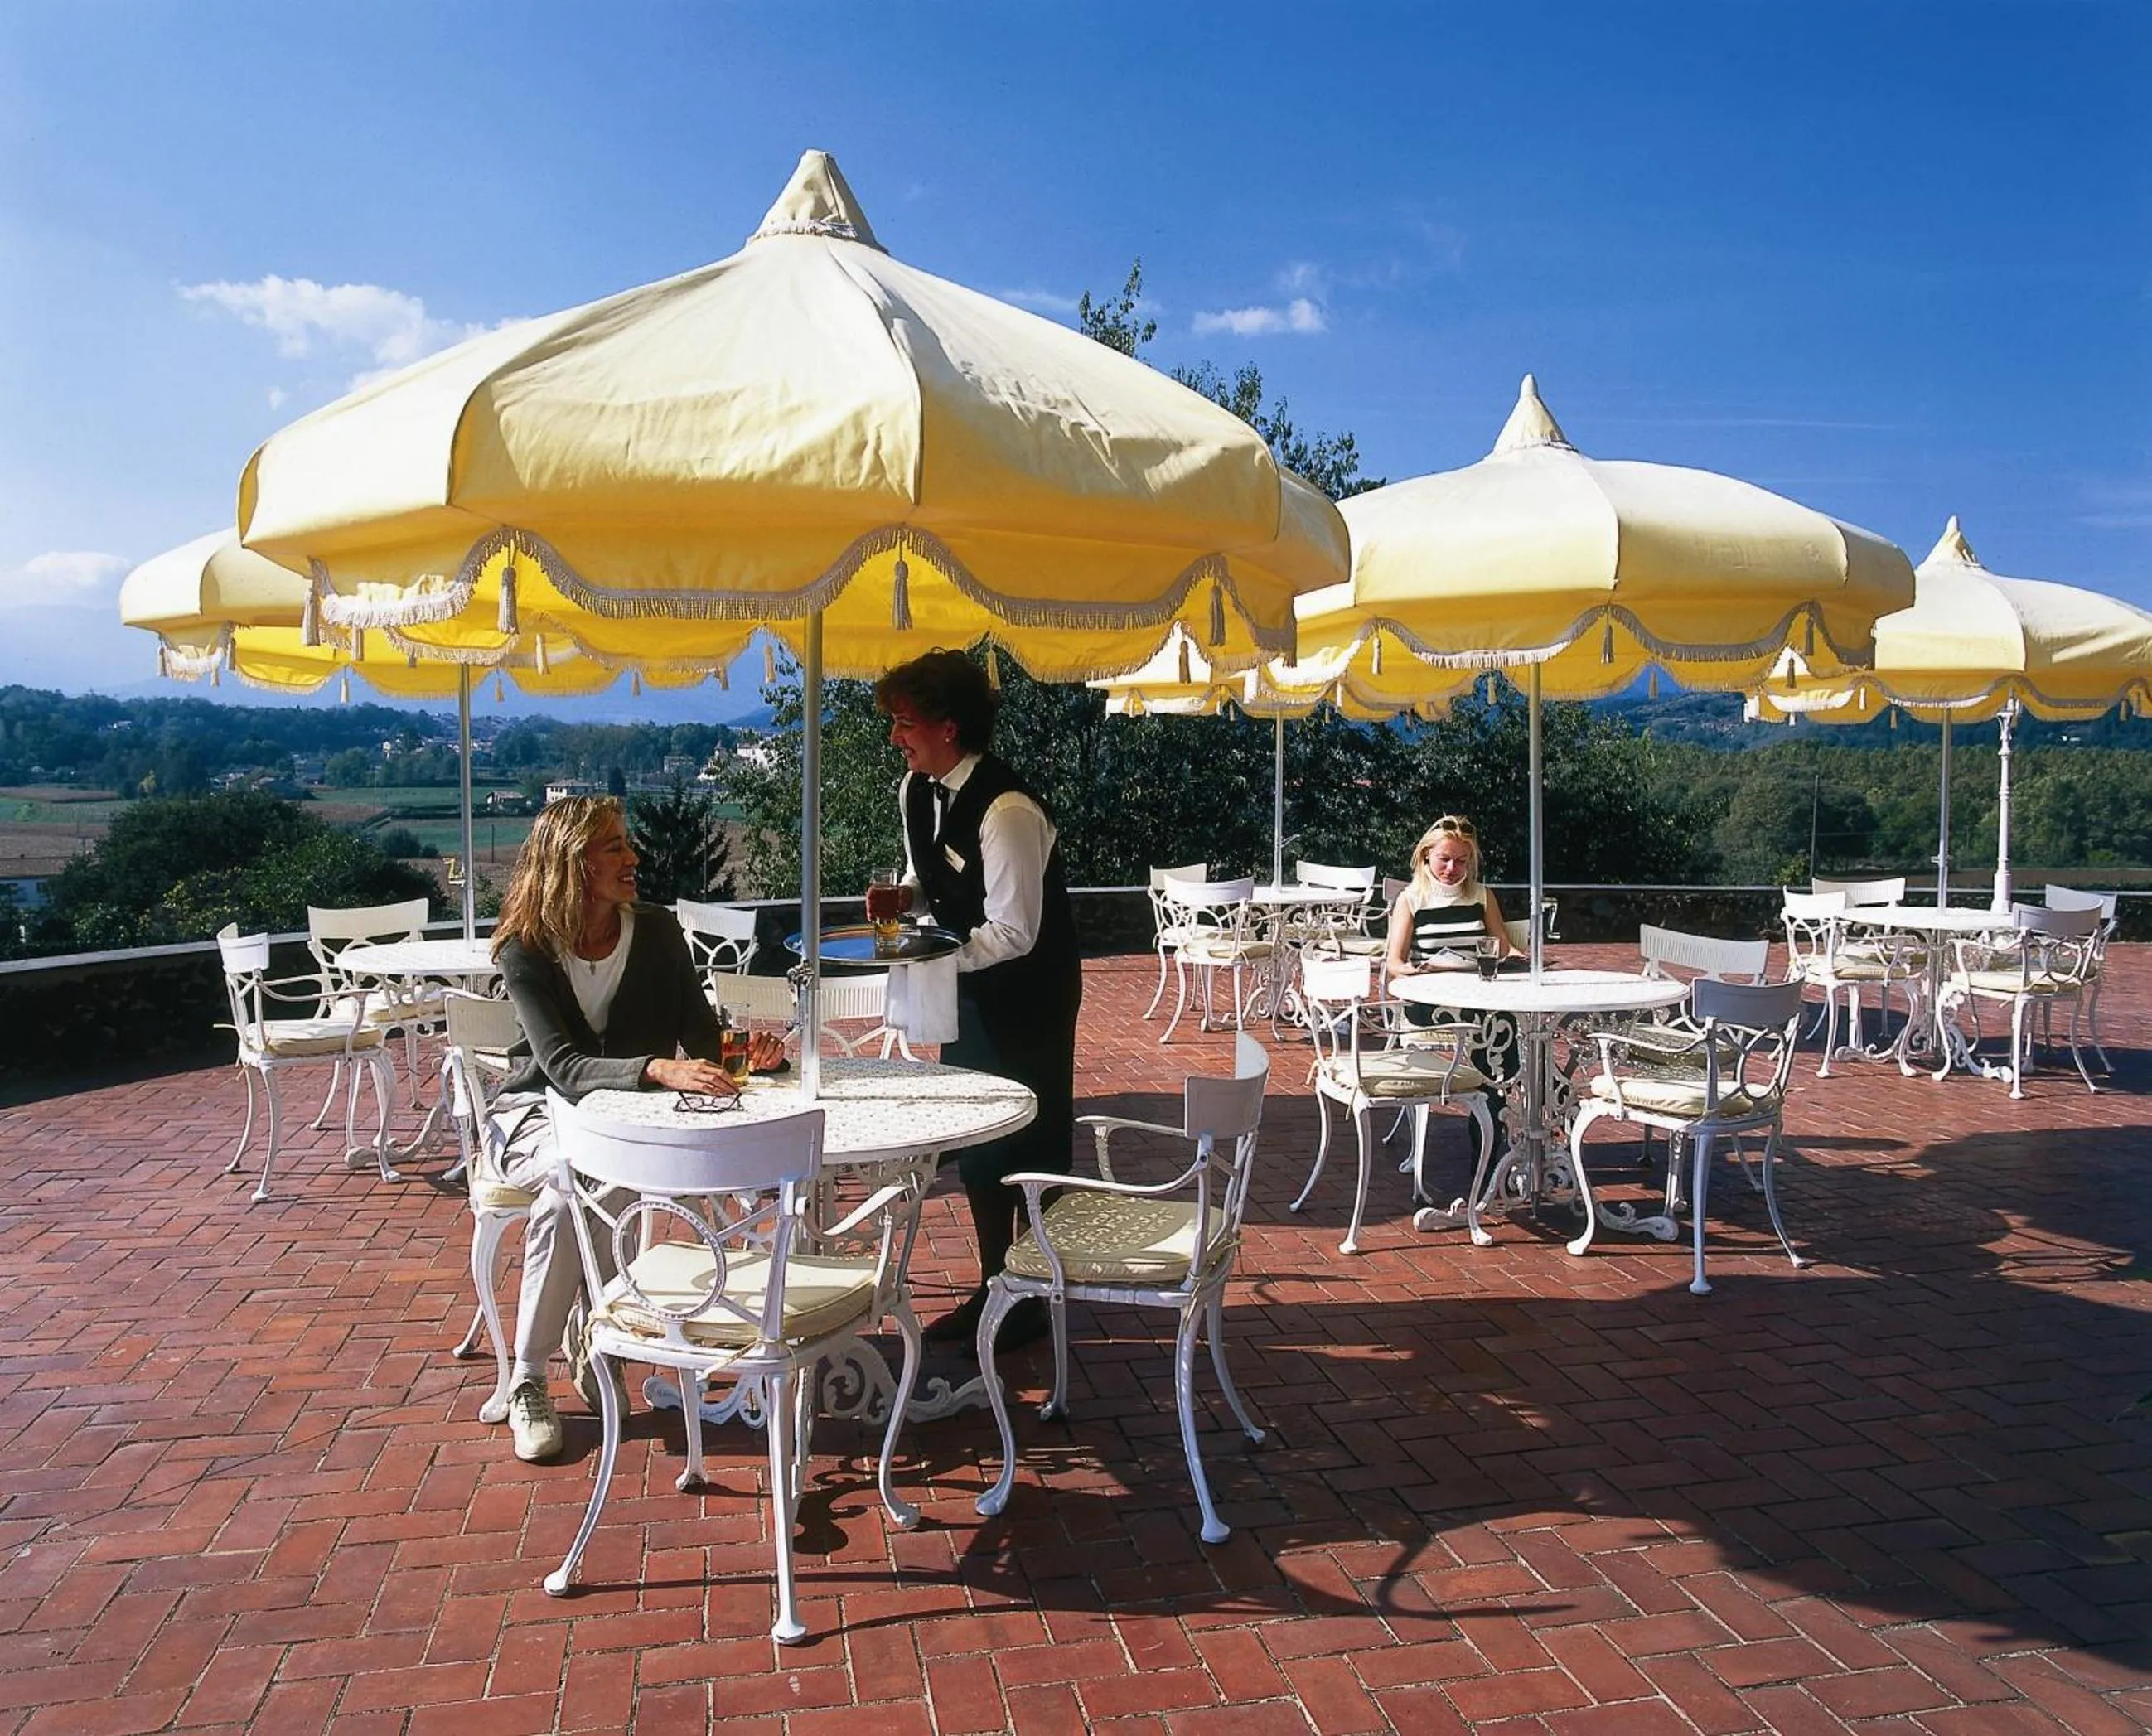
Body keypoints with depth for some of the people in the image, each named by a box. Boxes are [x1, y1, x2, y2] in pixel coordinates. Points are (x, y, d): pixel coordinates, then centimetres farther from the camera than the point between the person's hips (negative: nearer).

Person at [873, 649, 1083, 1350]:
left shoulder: (1007, 812, -28)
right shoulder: (916, 791, -2)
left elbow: (1014, 933, -27)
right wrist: (904, 893, -5)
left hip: (1028, 990, -8)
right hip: (971, 985, 9)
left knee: (1029, 1143, 4)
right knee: (975, 1135, 17)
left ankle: (1032, 1297, 22)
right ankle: (993, 1285, 33)